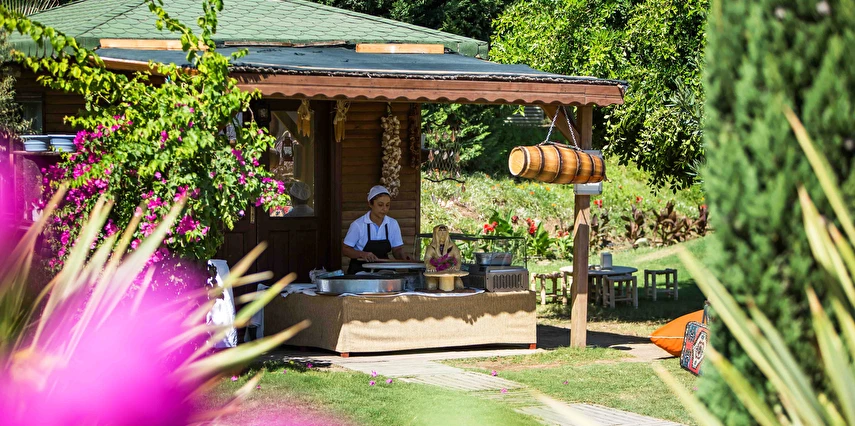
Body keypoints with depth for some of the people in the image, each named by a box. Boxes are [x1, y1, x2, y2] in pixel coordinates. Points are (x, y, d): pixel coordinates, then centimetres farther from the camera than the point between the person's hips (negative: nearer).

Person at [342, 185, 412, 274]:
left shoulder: (393, 224, 3)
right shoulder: (358, 225, -9)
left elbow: (397, 249, 9)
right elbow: (345, 249, -4)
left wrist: (402, 256, -13)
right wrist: (362, 254, -20)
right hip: (360, 269, -3)